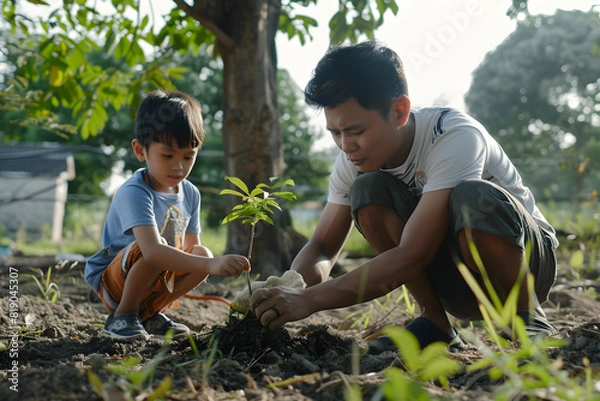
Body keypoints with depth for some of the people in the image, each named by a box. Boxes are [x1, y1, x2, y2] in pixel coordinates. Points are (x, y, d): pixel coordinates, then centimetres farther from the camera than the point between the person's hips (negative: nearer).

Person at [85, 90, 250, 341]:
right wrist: (210, 265, -53)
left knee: (202, 253, -17)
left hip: (158, 278, 8)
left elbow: (192, 247, 7)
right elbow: (153, 251, -43)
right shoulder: (134, 193, -27)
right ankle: (122, 316, -12)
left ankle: (148, 313, 3)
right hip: (110, 280, -7)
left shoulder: (190, 194, -1)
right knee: (158, 244, -34)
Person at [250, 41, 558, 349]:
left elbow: (412, 255, -37)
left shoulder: (455, 137, -30)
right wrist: (292, 290, -30)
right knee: (368, 191, -19)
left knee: (472, 196, -37)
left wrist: (310, 300, -41)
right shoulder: (354, 159, -10)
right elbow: (322, 247, -6)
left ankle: (528, 318, -14)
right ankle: (435, 323, -10)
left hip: (529, 256, -5)